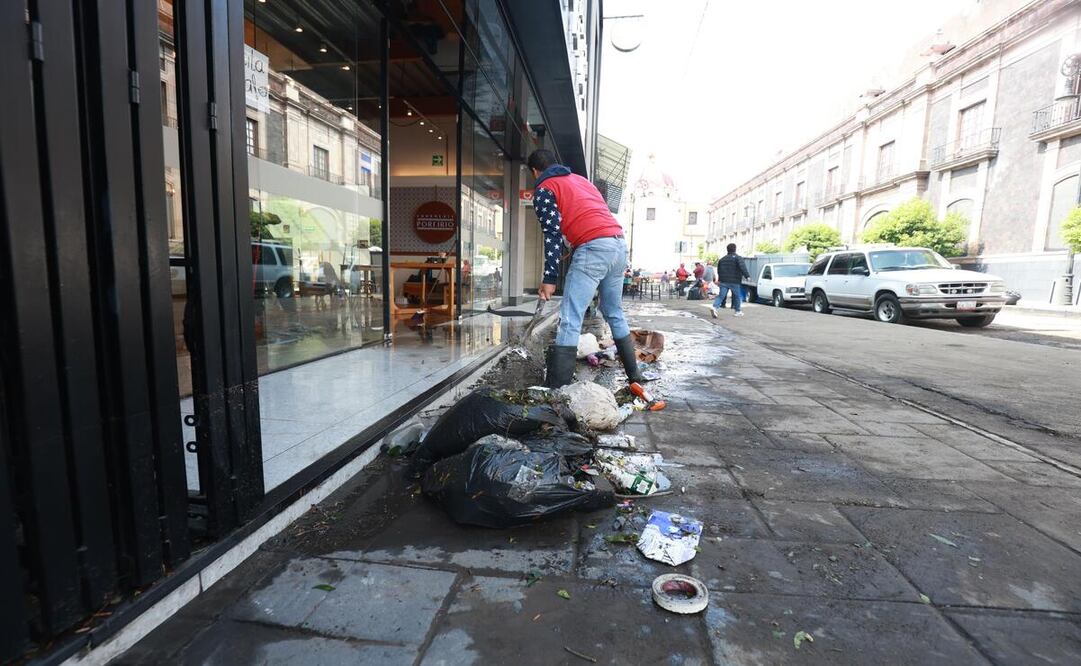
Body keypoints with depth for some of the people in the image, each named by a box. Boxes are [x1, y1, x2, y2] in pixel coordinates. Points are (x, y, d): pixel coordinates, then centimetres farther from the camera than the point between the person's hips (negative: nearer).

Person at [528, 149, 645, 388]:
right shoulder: (580, 179, 29)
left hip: (594, 247, -8)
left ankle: (556, 389, -12)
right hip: (619, 244, 8)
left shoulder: (544, 189, 7)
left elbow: (552, 234, -5)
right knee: (614, 314, 19)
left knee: (569, 320, -9)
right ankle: (634, 374, 27)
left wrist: (549, 279, -6)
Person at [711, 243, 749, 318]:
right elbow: (743, 268, -18)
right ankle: (738, 311, 20)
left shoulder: (722, 259, 14)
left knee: (721, 295, -1)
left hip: (723, 281, 4)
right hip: (734, 282, -4)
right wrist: (747, 276, -18)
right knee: (736, 296, 11)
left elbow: (719, 270, 21)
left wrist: (719, 279, 32)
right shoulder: (738, 258, -3)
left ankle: (714, 307, -24)